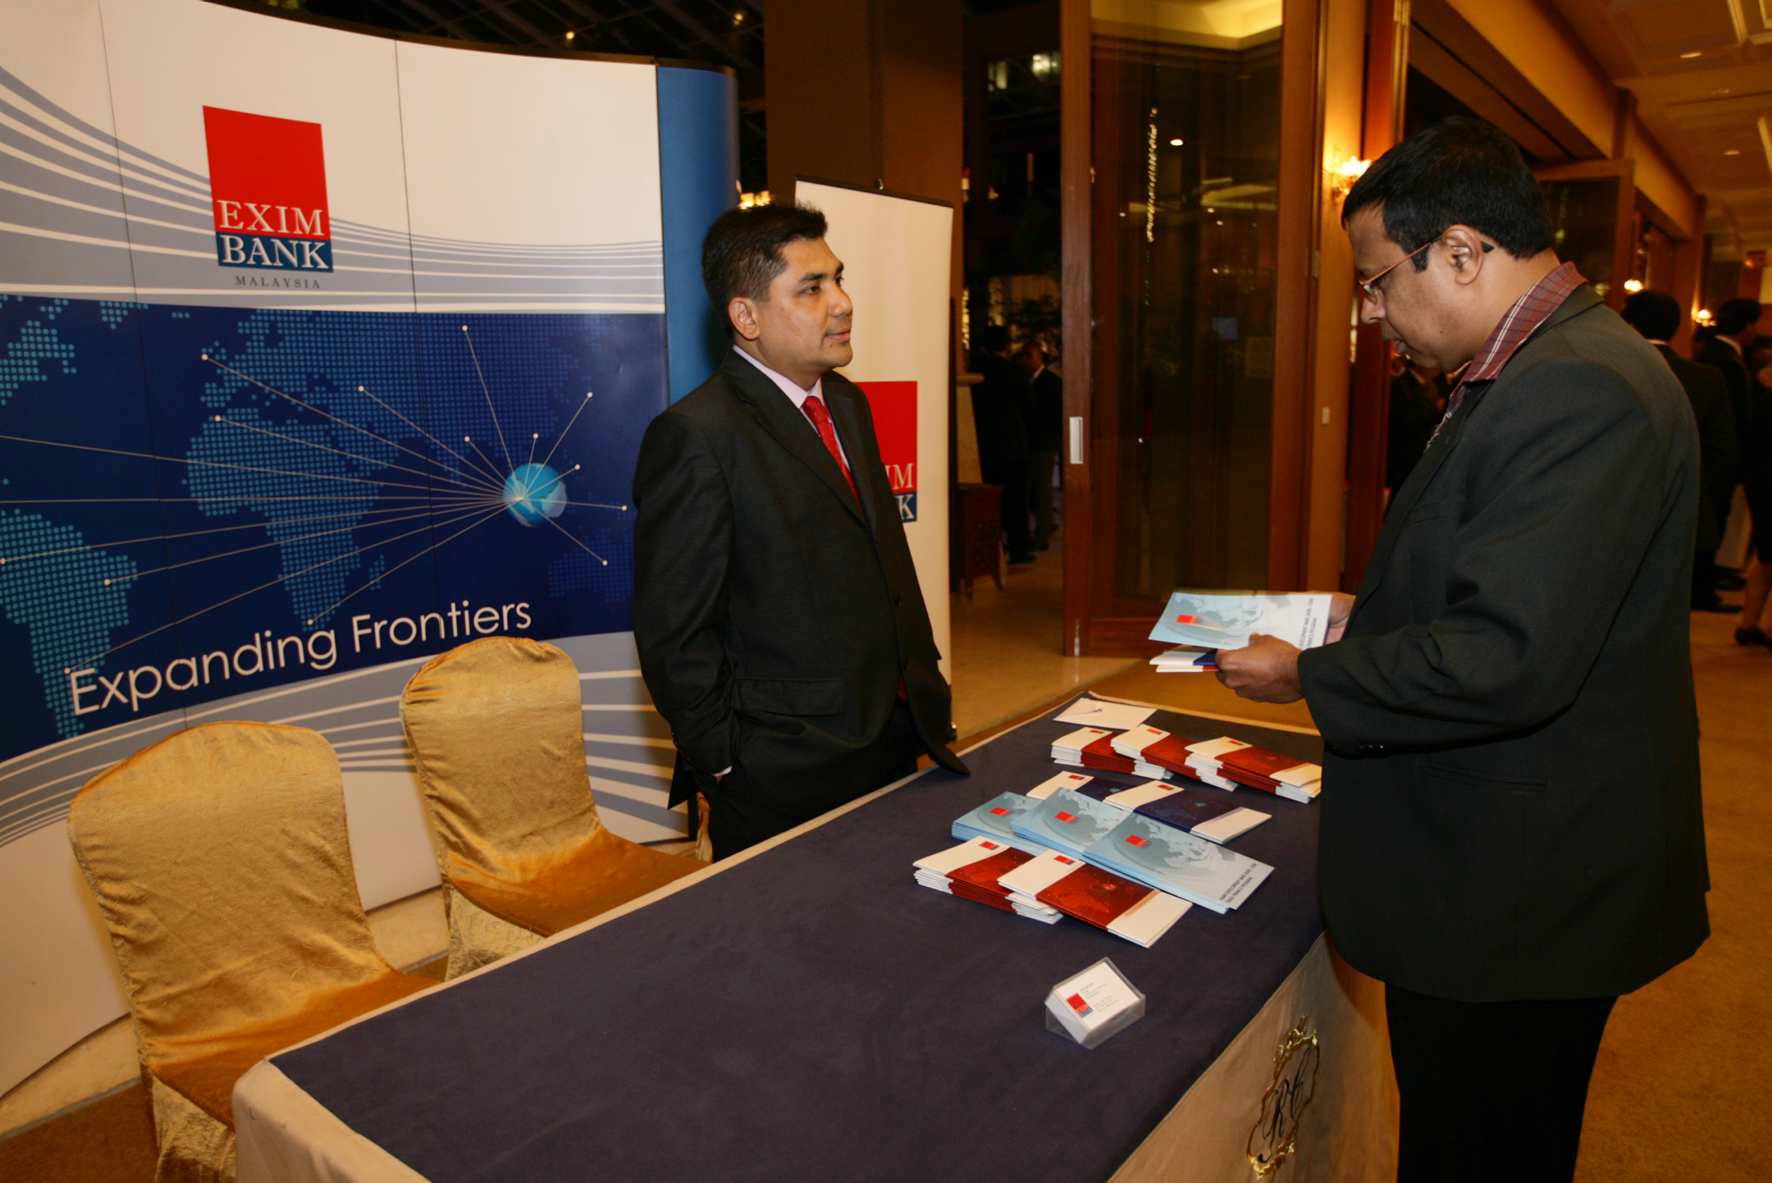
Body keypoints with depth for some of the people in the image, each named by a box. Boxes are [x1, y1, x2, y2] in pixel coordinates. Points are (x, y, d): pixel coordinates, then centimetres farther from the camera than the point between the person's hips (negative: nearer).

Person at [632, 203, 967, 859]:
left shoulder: (847, 403, 10)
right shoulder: (697, 435, -17)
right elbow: (673, 632, -16)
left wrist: (925, 683, 14)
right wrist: (729, 765, -12)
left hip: (895, 743, 8)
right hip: (784, 782, -7)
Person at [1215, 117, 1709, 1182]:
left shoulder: (1582, 392, -24)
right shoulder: (1539, 370, 10)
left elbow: (1507, 661, -29)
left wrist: (1306, 677, -17)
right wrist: (1362, 615, 7)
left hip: (1520, 895, -10)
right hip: (1489, 867, 10)